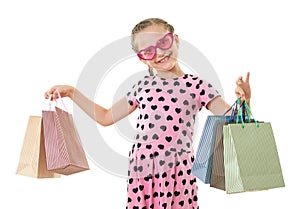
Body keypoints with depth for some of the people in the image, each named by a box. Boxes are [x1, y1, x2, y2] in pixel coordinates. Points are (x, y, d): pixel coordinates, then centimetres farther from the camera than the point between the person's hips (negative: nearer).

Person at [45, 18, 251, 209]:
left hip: (178, 170, -2)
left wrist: (244, 100, -25)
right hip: (141, 168, 3)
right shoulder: (143, 86, 10)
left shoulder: (196, 85, 1)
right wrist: (71, 92, 17)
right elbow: (106, 117, 19)